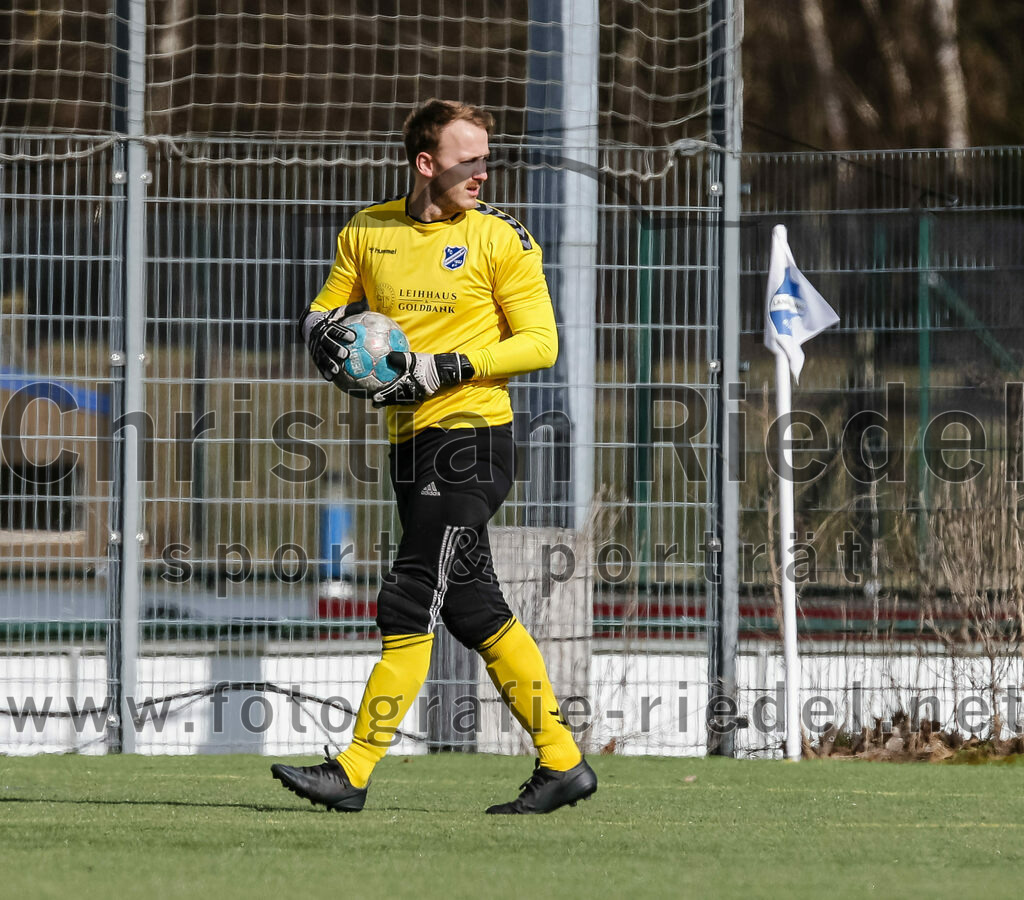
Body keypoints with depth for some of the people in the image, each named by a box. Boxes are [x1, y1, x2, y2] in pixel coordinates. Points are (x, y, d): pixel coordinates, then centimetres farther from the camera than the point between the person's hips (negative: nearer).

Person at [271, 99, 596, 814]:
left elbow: (540, 343, -6)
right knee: (474, 611, 10)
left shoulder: (501, 237, -4)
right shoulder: (368, 232, 10)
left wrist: (443, 369, -17)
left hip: (471, 438, -7)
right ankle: (562, 762, 17)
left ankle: (354, 773, -10)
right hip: (412, 442, 7)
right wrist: (326, 334, -7)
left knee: (409, 605, -10)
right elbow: (324, 313, 19)